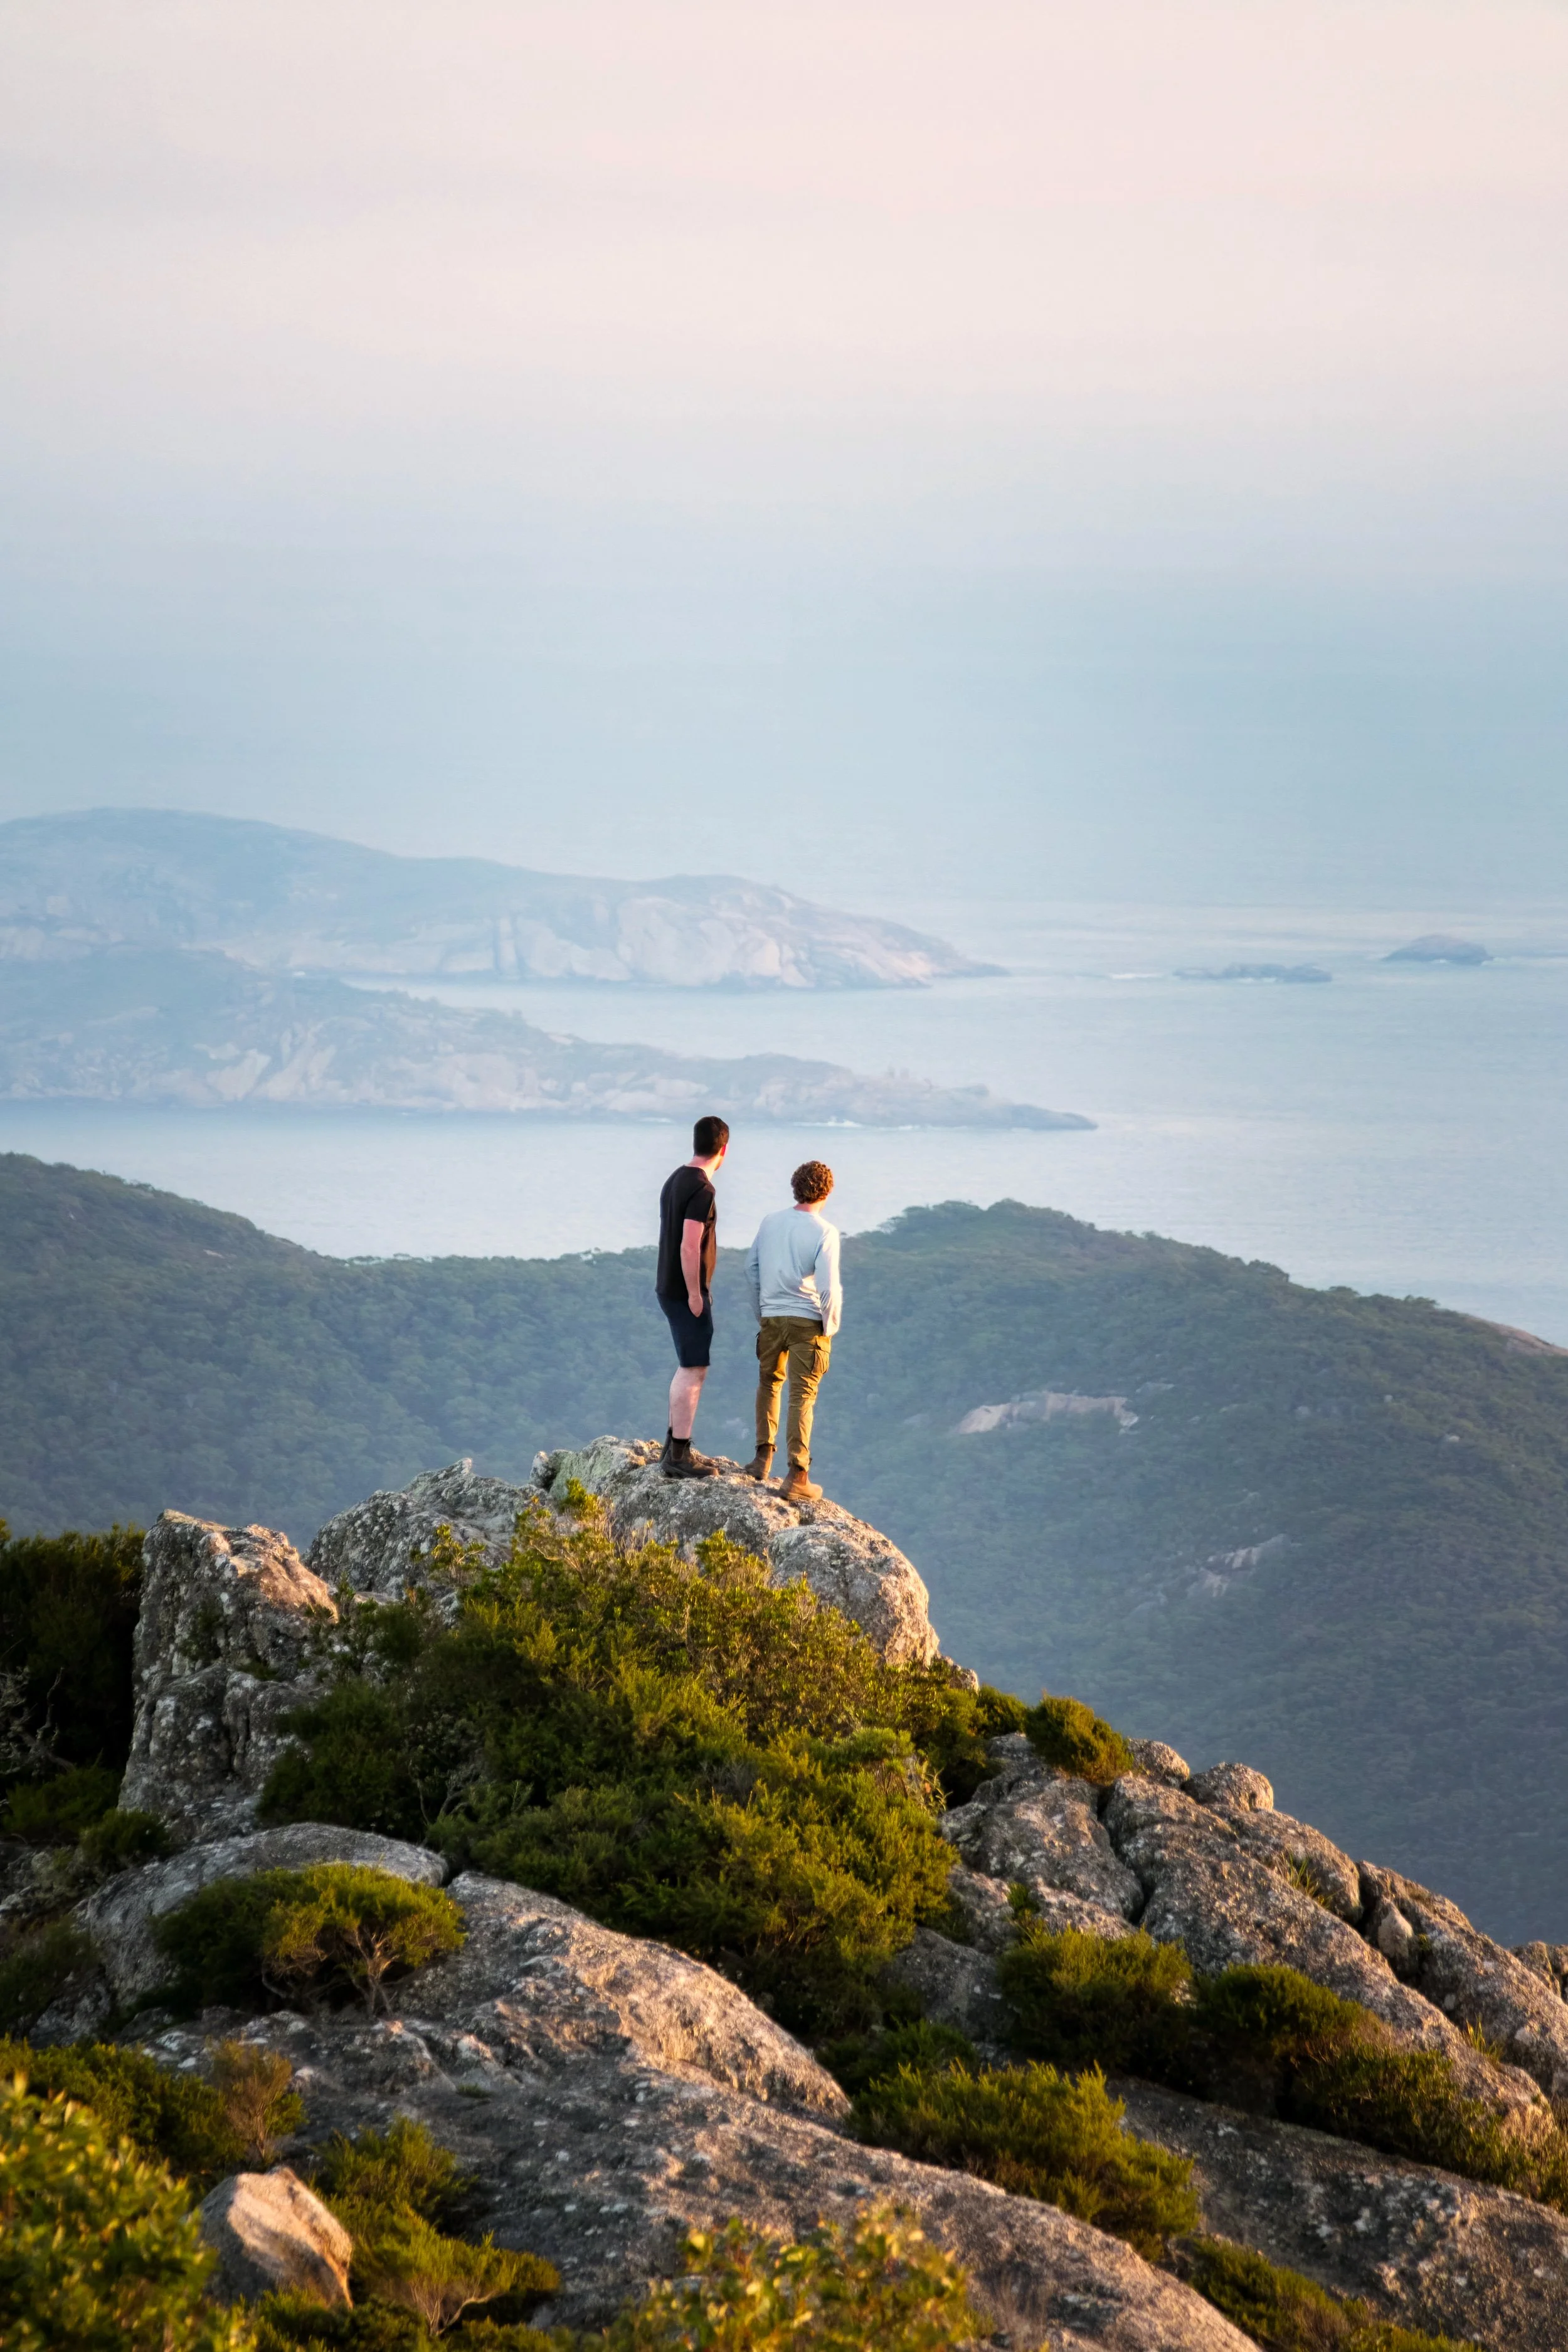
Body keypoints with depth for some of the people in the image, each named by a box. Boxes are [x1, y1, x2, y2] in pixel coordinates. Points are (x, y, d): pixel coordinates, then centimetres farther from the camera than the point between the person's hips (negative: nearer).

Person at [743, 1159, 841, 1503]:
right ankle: (797, 1477, -1)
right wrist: (831, 1325, 1)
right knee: (802, 1397, 0)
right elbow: (829, 1286, -15)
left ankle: (763, 1458, 25)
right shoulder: (825, 1232, -11)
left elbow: (752, 1267, 11)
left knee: (768, 1383, 23)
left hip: (771, 1317, 4)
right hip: (808, 1320, -4)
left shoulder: (771, 1222, 3)